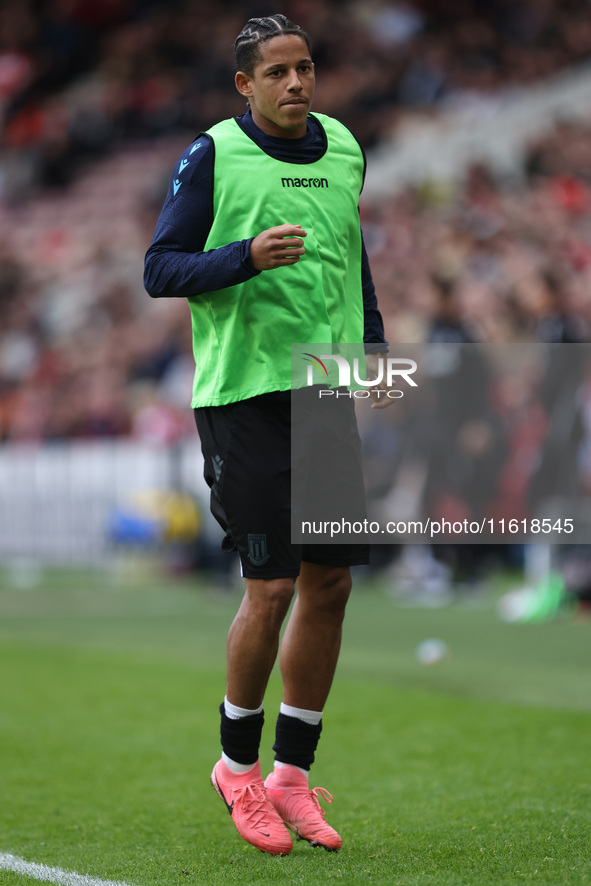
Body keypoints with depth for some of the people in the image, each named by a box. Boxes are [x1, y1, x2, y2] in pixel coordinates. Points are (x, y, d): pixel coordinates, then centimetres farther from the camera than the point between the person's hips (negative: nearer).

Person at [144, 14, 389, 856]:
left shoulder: (343, 148, 12)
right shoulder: (213, 155, -5)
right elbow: (160, 268, -5)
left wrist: (373, 342, 18)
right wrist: (249, 257, -20)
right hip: (245, 394, -6)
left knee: (330, 582, 4)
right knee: (272, 585, -6)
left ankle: (292, 774, 16)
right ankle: (238, 764, 14)